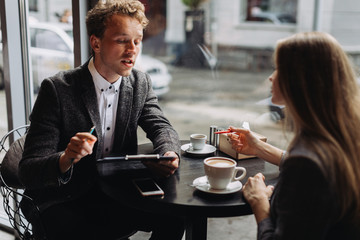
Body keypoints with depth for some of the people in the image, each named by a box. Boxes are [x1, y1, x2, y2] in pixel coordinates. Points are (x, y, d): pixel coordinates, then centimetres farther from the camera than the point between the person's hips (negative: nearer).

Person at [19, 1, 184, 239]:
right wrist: (65, 160, -40)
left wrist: (169, 154, -23)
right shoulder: (57, 88, -15)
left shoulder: (140, 83, 2)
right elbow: (29, 171, -16)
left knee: (176, 215, -16)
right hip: (64, 203, -4)